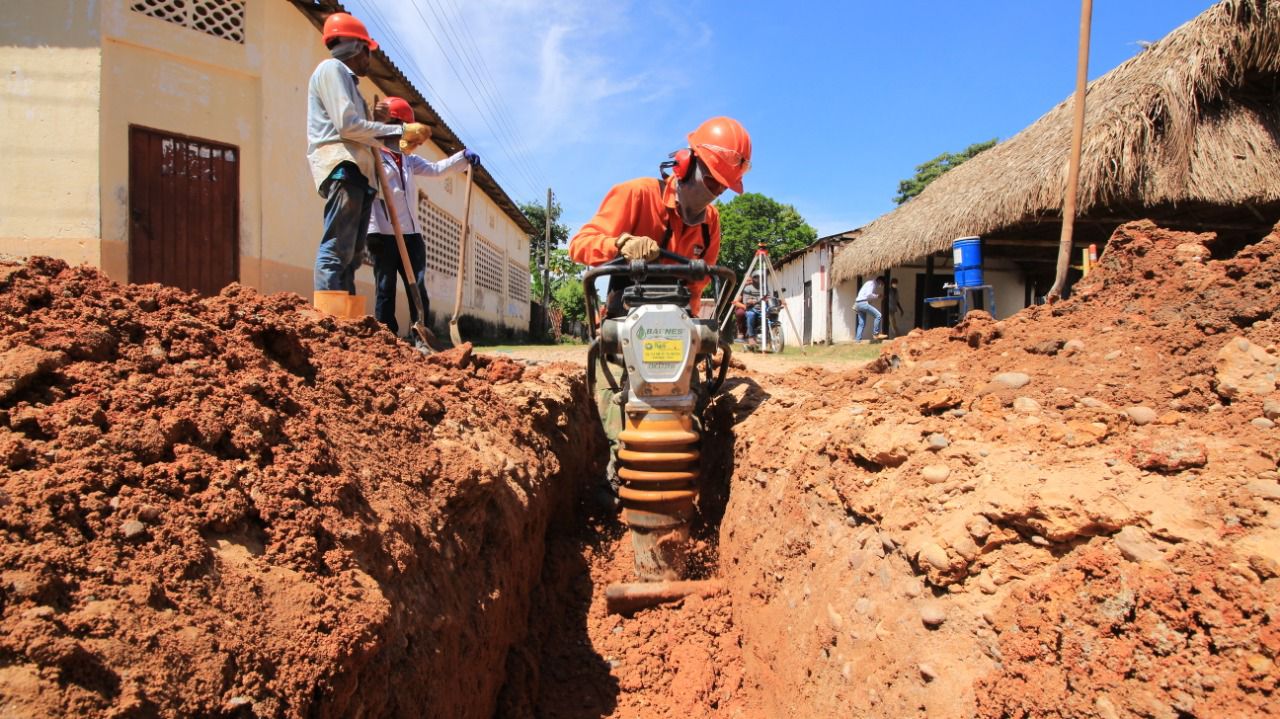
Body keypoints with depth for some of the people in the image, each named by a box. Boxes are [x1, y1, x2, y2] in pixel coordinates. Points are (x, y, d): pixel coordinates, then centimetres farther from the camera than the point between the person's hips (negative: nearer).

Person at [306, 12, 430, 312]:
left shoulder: (346, 79, 33)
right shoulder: (331, 69, 4)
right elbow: (347, 125, -11)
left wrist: (398, 138, 12)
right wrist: (401, 130, -6)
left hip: (358, 172, 10)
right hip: (341, 166, -10)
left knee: (351, 254, 3)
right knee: (336, 250, -19)